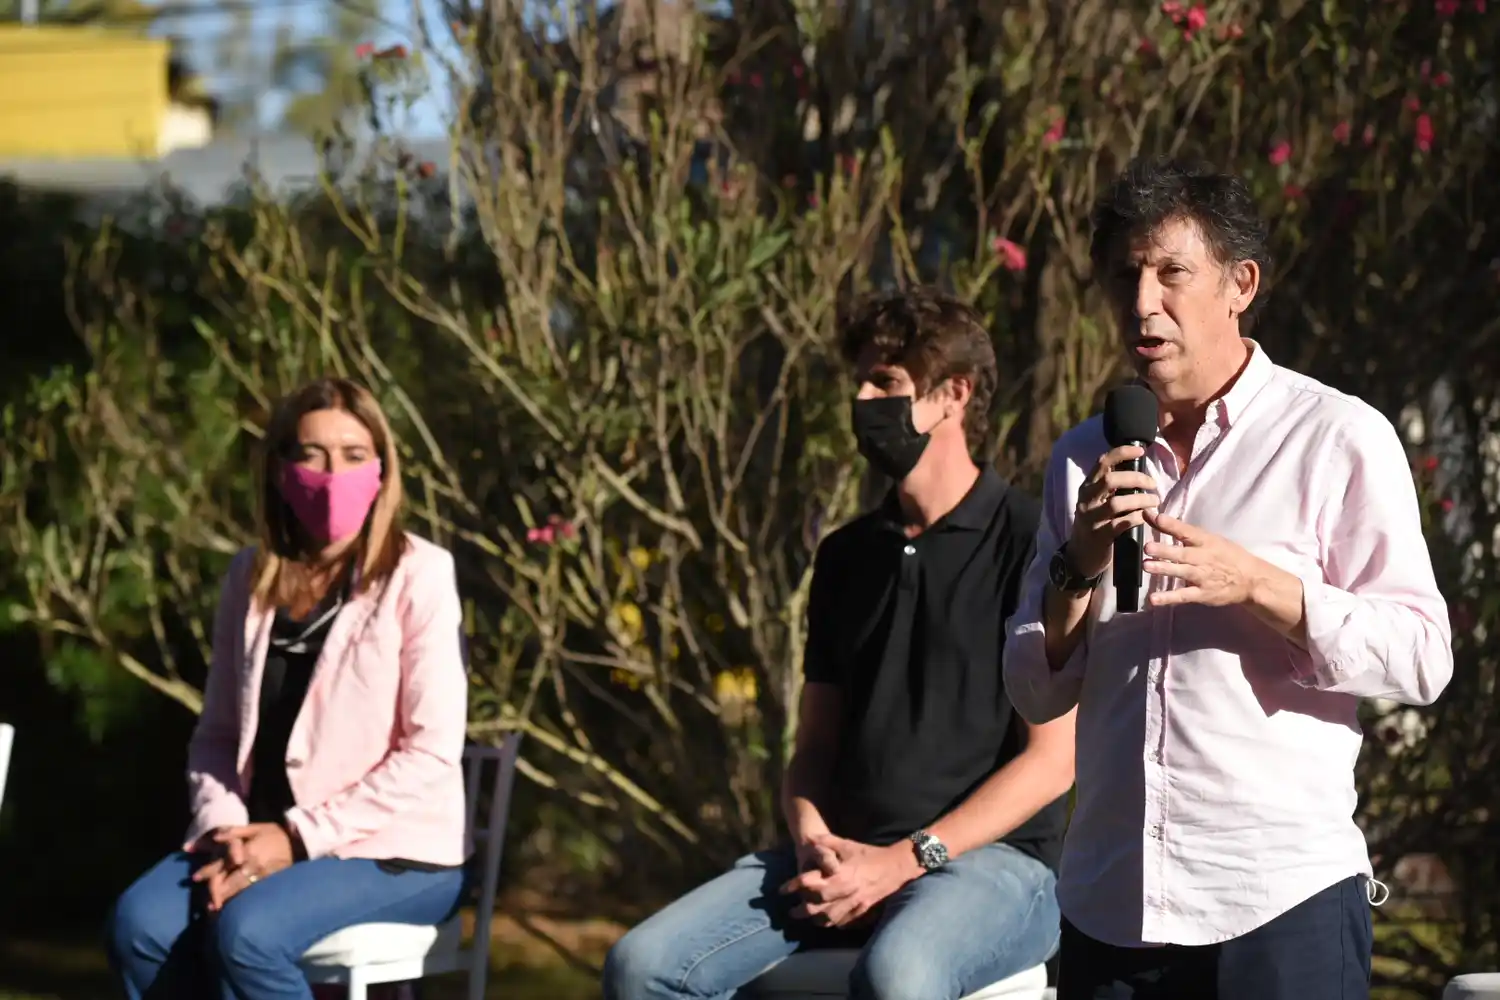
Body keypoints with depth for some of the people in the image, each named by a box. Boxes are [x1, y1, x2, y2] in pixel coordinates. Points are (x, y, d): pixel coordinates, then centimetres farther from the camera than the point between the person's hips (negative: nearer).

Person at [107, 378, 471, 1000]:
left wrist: (297, 837, -16)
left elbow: (431, 755, -12)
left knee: (246, 932, -32)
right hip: (264, 839, 5)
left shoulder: (418, 576, -7)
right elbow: (217, 733, 13)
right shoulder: (252, 579, 10)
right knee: (140, 924, -23)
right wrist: (222, 829, -9)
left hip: (395, 849, -5)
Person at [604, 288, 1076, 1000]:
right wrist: (812, 839, -3)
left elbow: (1053, 757, -7)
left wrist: (907, 860, -13)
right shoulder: (848, 555, 18)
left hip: (991, 857, -6)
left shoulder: (1026, 544, -3)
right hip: (845, 856, 7)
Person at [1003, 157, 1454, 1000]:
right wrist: (1077, 571, -5)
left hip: (1283, 898, -4)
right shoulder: (1085, 459, 14)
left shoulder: (1338, 438, 0)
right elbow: (1036, 694, 12)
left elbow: (1421, 659, -6)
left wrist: (1256, 585, -16)